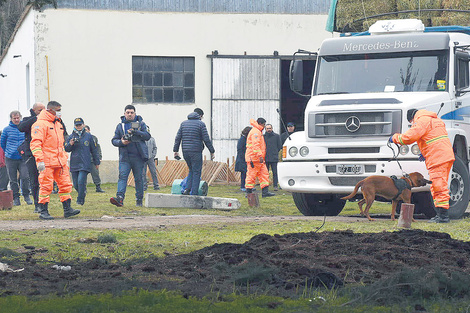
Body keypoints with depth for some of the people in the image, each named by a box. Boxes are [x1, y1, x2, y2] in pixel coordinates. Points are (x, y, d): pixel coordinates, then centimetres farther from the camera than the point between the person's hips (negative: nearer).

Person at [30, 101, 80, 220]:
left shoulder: (58, 123, 19)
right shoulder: (41, 124, -10)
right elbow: (35, 143, -16)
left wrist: (65, 157, 23)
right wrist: (40, 160, -23)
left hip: (60, 161, 8)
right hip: (47, 163, -8)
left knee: (65, 184, 6)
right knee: (46, 186, -5)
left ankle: (67, 209, 11)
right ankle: (43, 212, 1)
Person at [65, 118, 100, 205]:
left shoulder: (88, 136, 5)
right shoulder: (71, 136, 8)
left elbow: (94, 150, 12)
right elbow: (66, 149, 6)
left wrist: (96, 162, 15)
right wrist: (70, 144, -16)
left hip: (85, 163, -3)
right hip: (74, 164, 3)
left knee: (81, 181, -16)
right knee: (76, 184, 5)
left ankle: (80, 200, -9)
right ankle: (83, 192, 32)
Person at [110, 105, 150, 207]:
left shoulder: (141, 124, 8)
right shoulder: (120, 126, 13)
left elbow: (147, 136, -4)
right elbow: (114, 140, 11)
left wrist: (136, 132, -18)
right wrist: (121, 142, -11)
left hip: (138, 156, -1)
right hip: (124, 156, 1)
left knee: (138, 179, 5)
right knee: (122, 176, -15)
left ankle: (139, 200, 13)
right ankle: (120, 198, -27)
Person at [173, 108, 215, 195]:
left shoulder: (183, 123, 12)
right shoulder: (201, 124, -3)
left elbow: (177, 138, 9)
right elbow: (206, 139, -6)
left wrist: (175, 151, 13)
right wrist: (212, 151, 0)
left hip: (185, 152, 5)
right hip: (196, 152, -5)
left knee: (191, 171, 19)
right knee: (196, 172, 1)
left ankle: (187, 189, 4)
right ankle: (194, 193, -3)